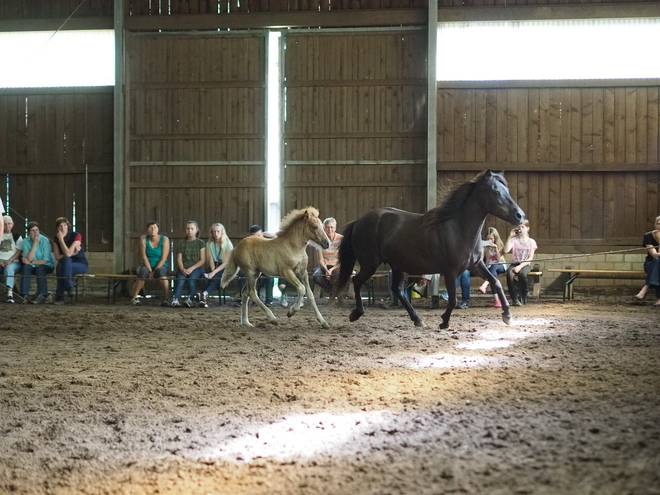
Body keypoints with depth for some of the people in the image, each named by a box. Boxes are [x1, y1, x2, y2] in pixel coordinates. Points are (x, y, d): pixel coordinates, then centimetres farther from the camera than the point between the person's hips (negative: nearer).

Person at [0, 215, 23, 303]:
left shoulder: (17, 236, 13)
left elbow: (19, 251, 3)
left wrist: (9, 261, -12)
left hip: (14, 262, -2)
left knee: (9, 268, -37)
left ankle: (10, 292, -50)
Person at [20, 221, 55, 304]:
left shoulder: (45, 241, -13)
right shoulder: (26, 242, -4)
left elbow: (46, 260, -15)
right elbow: (28, 258, -16)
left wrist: (31, 262, -15)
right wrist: (35, 244, -21)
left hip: (46, 266, -2)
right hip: (33, 266, 3)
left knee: (39, 269, -34)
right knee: (26, 268, -28)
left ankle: (42, 295, -30)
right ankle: (24, 295, -31)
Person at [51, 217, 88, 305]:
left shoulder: (76, 236, -13)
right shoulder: (56, 239, 1)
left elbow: (67, 253, -24)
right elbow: (57, 257, -6)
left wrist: (61, 239, -22)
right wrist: (72, 253, -16)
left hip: (81, 265, -4)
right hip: (66, 264, 4)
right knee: (60, 265, -34)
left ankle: (60, 296, -34)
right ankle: (69, 288, -33)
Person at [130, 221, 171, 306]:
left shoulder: (164, 239, -8)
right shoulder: (143, 239, -4)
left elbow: (164, 258, -12)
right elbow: (143, 257, -8)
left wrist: (155, 271, -20)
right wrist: (150, 271, -17)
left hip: (161, 266, -1)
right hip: (147, 265, 1)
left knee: (160, 271, -37)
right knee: (143, 272, -34)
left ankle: (166, 299, -35)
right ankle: (134, 298, -28)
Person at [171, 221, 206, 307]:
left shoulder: (200, 243, 9)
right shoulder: (181, 243, 17)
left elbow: (203, 260, 1)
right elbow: (179, 259, 9)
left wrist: (191, 268, -12)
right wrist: (182, 269, -12)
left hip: (196, 268, -2)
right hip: (183, 268, 2)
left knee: (192, 280, -34)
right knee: (180, 280, -30)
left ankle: (190, 300, -35)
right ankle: (175, 300, -42)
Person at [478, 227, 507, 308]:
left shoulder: (500, 245, 1)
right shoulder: (485, 246, 6)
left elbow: (499, 260, -10)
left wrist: (496, 249, -21)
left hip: (500, 267, -1)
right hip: (489, 268, 1)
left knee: (494, 266, -39)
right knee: (493, 274, -37)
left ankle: (485, 285, -60)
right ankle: (496, 299, -46)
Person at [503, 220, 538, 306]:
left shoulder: (531, 242, 5)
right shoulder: (514, 240, 7)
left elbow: (530, 258, -4)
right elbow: (506, 250, -11)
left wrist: (520, 266, -19)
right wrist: (510, 236, -11)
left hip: (525, 264, -1)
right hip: (514, 263, 1)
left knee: (522, 274, -37)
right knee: (509, 274, -35)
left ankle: (523, 297, -16)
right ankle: (515, 298, -23)